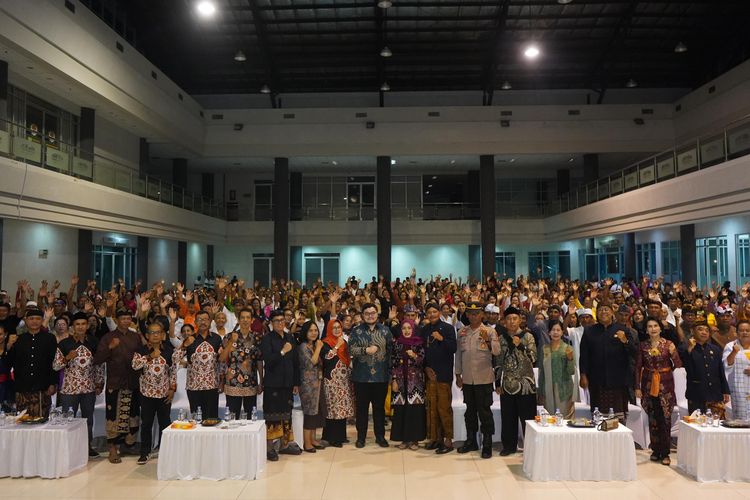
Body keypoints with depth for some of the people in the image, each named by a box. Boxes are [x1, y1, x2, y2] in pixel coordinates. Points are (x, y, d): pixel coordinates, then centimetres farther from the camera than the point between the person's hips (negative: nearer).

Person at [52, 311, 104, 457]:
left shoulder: (94, 343, 1)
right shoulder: (64, 344, -6)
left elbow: (100, 365, 8)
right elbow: (55, 366, -3)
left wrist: (99, 383, 5)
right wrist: (67, 358, -21)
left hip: (89, 388, 3)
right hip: (69, 388, -2)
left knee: (88, 418, 13)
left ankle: (87, 446, 28)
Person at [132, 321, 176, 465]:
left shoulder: (169, 350, 1)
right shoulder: (142, 350, -1)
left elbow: (173, 371, 3)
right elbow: (135, 365, -17)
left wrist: (172, 389, -2)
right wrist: (150, 356, -21)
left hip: (164, 393, 1)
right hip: (147, 393, -1)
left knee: (165, 423, 8)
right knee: (146, 423, 7)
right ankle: (144, 452, 19)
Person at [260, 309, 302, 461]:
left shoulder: (290, 338, 9)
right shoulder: (267, 339, -6)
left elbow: (296, 361, 12)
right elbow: (267, 360, -17)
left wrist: (296, 383, 11)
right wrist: (282, 352, -18)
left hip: (287, 383, 5)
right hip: (272, 384, -5)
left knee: (287, 414, 11)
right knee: (272, 415, -2)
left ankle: (285, 444, 22)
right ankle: (270, 447, 8)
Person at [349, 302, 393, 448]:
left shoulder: (385, 330, 5)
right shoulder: (356, 331, 1)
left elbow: (391, 349, 2)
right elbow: (352, 349, -7)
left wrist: (391, 369, -3)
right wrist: (366, 350, -20)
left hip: (381, 375, 1)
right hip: (362, 376, -1)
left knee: (379, 406, 11)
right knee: (362, 407, 8)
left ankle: (380, 436, 23)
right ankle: (361, 437, 20)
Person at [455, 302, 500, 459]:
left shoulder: (489, 331, -4)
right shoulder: (462, 332, 8)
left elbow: (497, 351, -16)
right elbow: (458, 353, 12)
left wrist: (487, 341, -33)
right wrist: (458, 375, 10)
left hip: (484, 378, -4)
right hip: (467, 379, 4)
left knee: (484, 411, 1)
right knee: (470, 410, 14)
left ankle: (487, 444, 11)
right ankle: (471, 441, 27)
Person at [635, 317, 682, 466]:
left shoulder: (669, 344, -2)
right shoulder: (643, 345, 2)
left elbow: (678, 365, -6)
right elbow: (638, 367, 4)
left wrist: (673, 353, -24)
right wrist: (637, 387, 1)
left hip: (665, 384, -2)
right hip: (648, 384, 2)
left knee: (665, 418, -2)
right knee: (652, 418, 7)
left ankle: (665, 453, 8)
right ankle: (656, 450, 19)